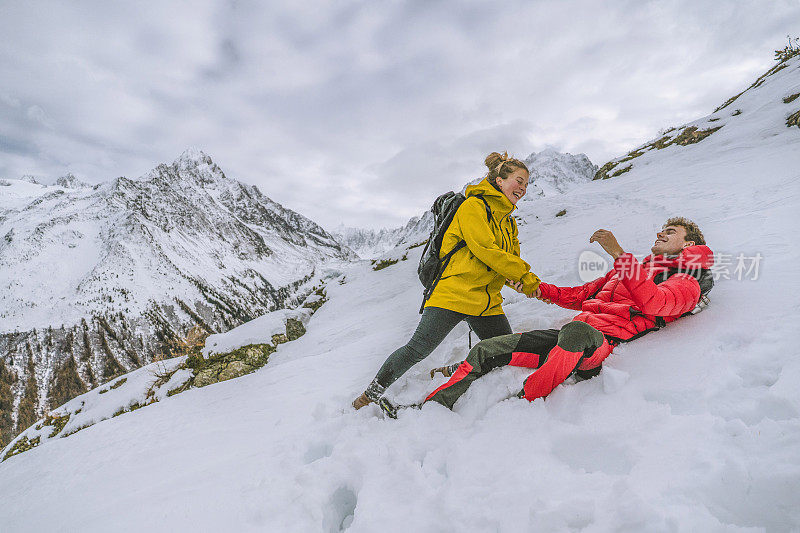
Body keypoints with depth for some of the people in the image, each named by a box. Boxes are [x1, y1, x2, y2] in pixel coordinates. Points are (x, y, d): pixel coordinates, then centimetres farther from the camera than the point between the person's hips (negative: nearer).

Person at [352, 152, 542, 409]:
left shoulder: (509, 223, 22)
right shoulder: (473, 206, -4)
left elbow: (511, 264, 18)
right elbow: (485, 250, -16)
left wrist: (529, 284, -4)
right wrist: (524, 274, -12)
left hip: (488, 303, 8)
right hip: (456, 291, -8)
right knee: (418, 349, -14)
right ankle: (372, 394, 4)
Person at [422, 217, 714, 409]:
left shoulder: (686, 283, 11)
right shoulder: (633, 268, 34)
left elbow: (652, 303, -14)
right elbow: (582, 295, 33)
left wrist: (618, 253, -19)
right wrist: (540, 289, 19)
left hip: (606, 342, -7)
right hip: (573, 335, 7)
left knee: (576, 331, -45)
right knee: (485, 350, -6)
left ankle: (525, 403, -32)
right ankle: (429, 407, -3)